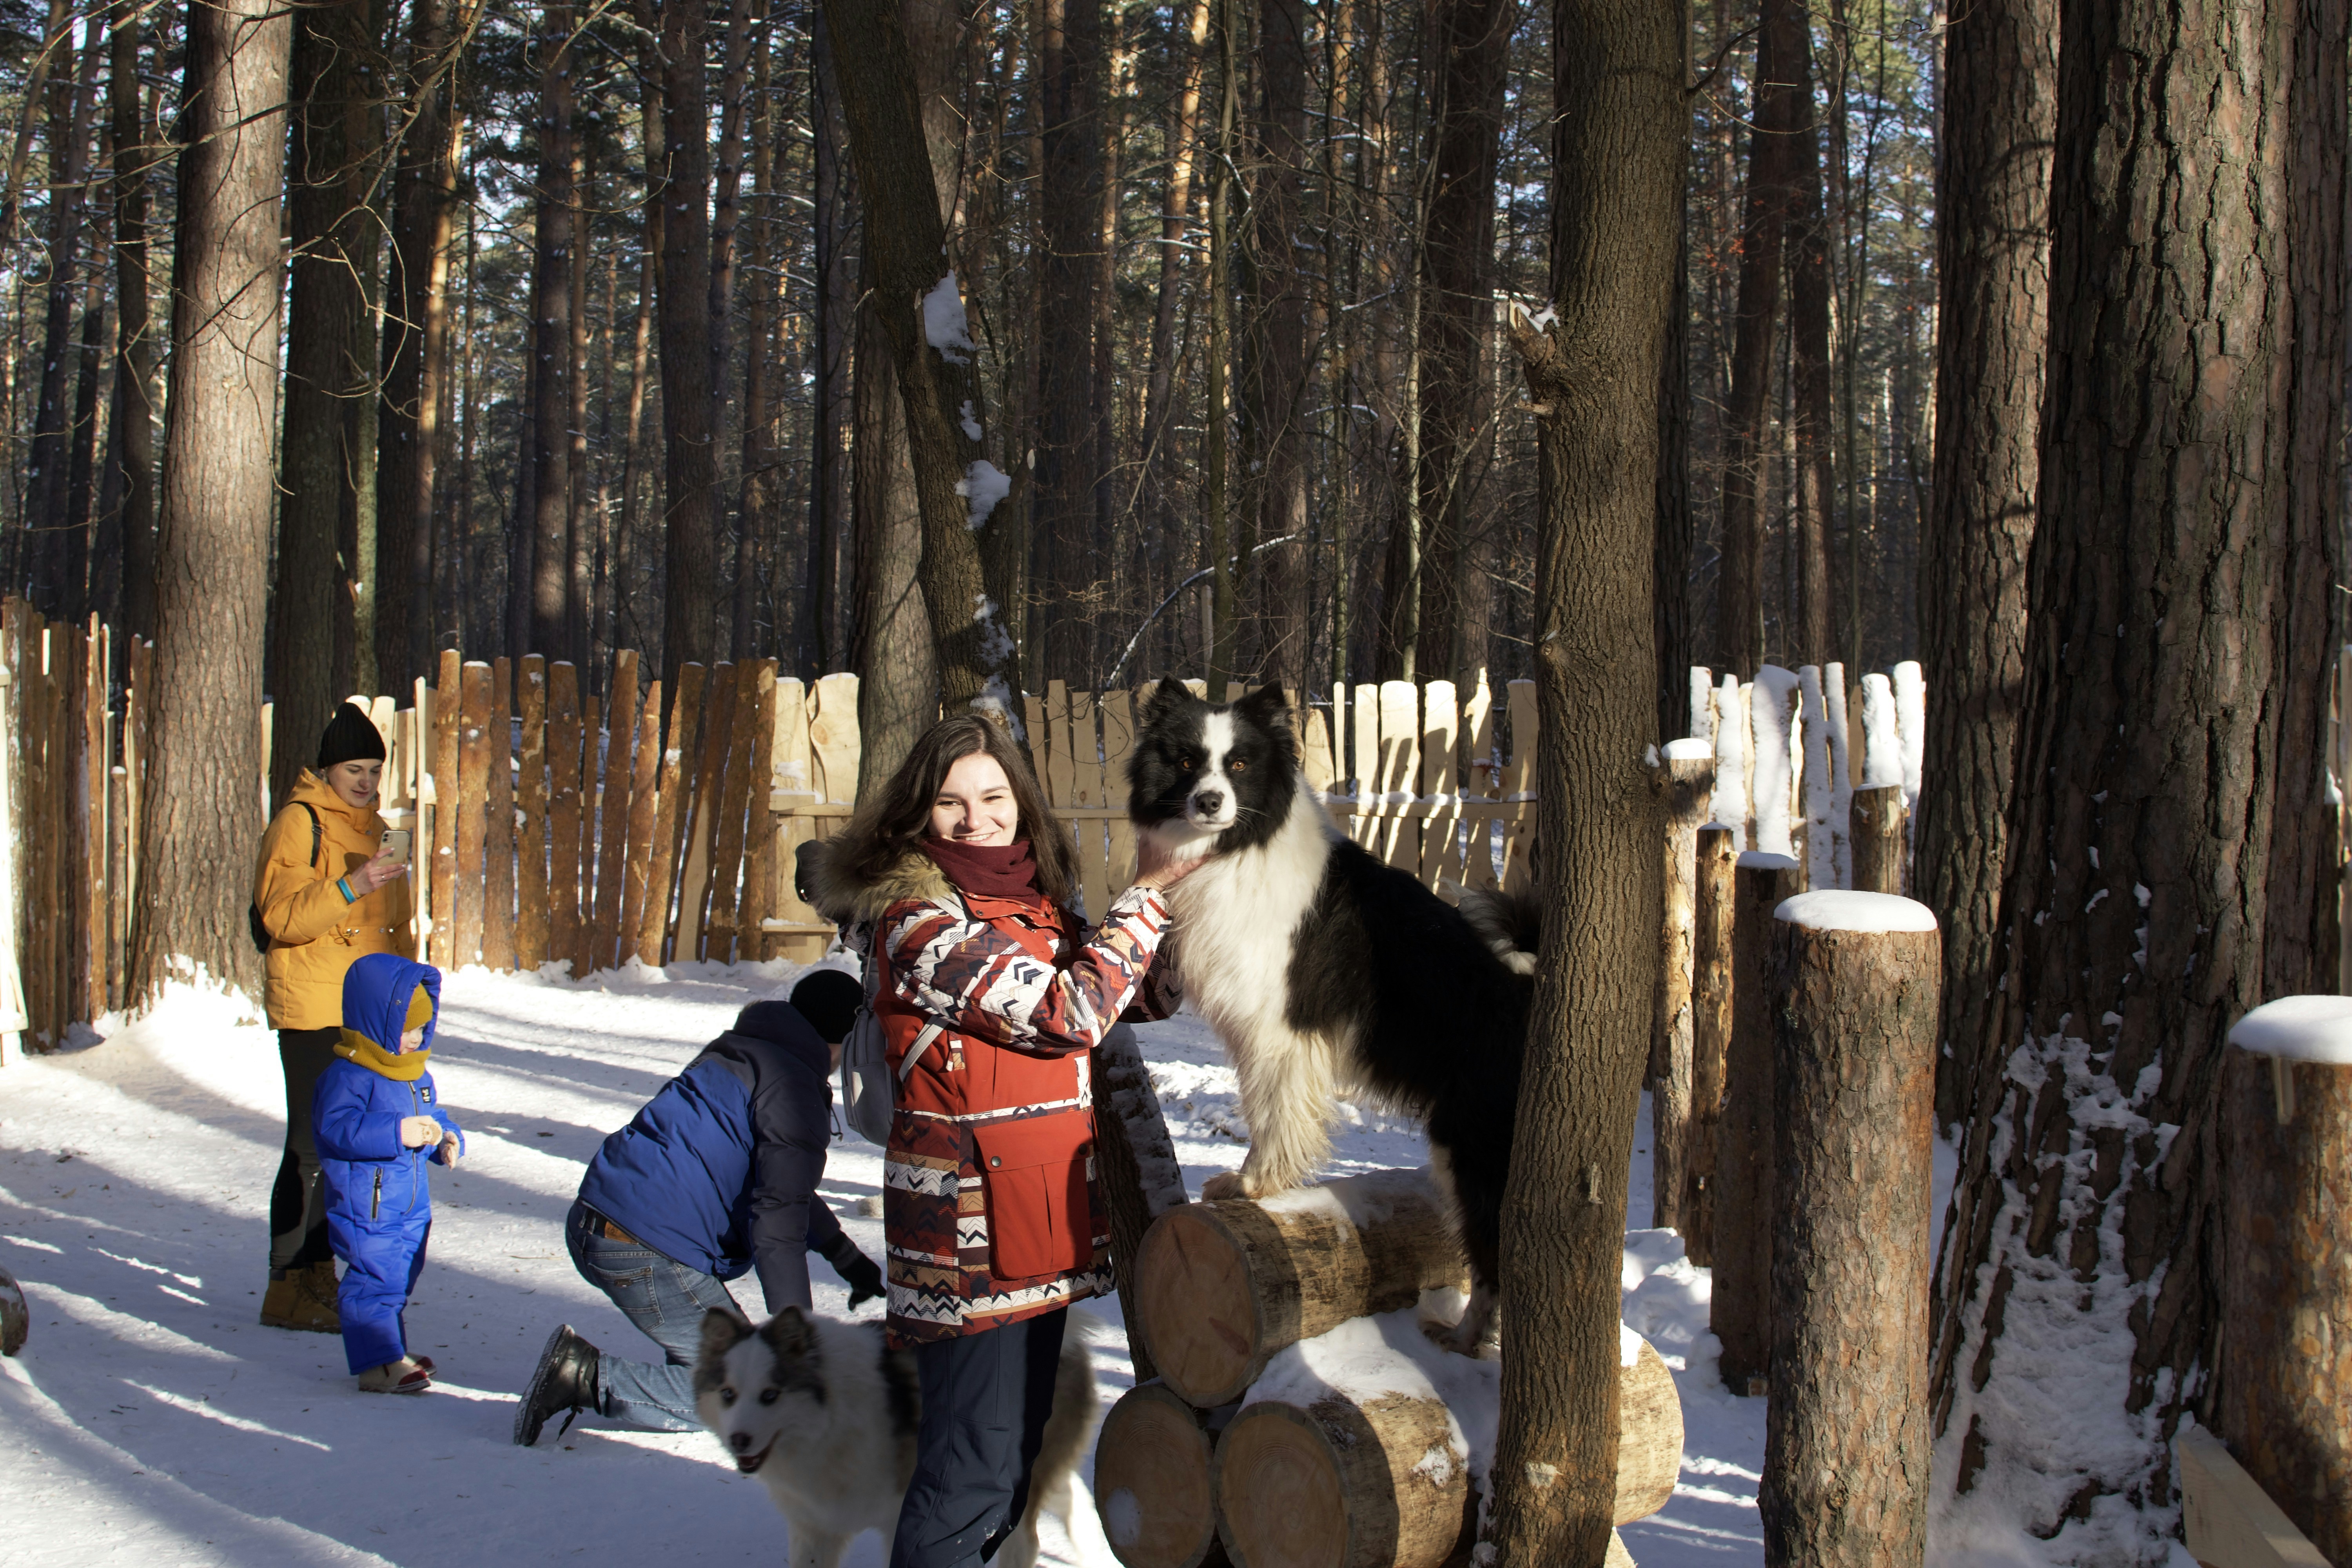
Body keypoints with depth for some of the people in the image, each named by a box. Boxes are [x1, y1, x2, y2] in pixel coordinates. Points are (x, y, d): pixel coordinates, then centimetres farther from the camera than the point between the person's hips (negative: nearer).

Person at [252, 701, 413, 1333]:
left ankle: (318, 1276, 20)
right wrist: (351, 886, -29)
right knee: (313, 1146, -10)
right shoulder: (299, 823, -7)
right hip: (312, 1011, -9)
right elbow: (283, 917, -18)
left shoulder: (370, 827, 20)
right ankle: (290, 1288, -5)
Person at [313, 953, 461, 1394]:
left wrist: (446, 1139, 1)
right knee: (376, 1278, -10)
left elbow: (433, 1116, 24)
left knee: (400, 1277, 17)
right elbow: (339, 1126, -27)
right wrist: (397, 1134, -33)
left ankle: (392, 1352, 30)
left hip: (412, 1203, 9)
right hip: (365, 1204, -9)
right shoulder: (348, 1076, -16)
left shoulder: (417, 1075, 13)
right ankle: (378, 1365, -6)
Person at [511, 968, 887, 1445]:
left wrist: (846, 1257, 41)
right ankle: (592, 1378, -14)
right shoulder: (795, 1090, -9)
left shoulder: (733, 1053, 20)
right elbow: (777, 1226, -15)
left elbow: (781, 1184, 34)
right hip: (648, 1255, -9)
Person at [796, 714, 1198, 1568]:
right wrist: (1147, 898, -11)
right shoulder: (919, 922, -16)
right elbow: (1069, 1014, -19)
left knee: (1018, 1444, 17)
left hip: (1039, 1224, 9)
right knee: (972, 1471, -6)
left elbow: (1140, 994, 17)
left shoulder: (1031, 904, 10)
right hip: (969, 1234, -9)